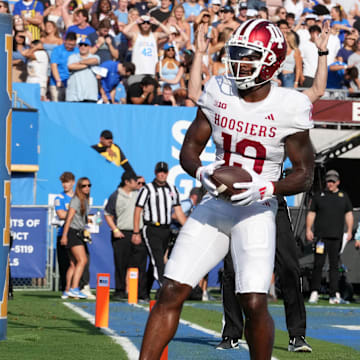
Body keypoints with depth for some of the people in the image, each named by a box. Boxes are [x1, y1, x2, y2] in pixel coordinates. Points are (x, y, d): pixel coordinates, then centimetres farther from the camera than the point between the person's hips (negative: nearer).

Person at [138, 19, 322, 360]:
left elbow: (304, 174, -3)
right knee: (171, 291, -6)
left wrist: (266, 189, -21)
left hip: (256, 212, -3)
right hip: (215, 204, 3)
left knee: (254, 303, -15)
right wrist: (202, 172, -14)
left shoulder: (289, 107, -9)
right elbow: (189, 148, 8)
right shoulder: (218, 92, 1)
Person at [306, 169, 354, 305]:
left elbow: (349, 214, 14)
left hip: (337, 237, 2)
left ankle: (334, 295, -1)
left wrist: (349, 230, 3)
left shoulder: (343, 196, 15)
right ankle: (314, 293, -1)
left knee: (334, 265, 1)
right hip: (321, 235, -2)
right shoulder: (318, 196, 11)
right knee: (318, 264, -6)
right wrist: (308, 229, -2)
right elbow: (311, 213, 9)